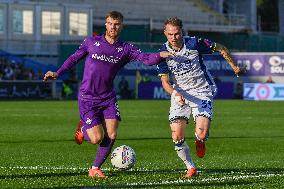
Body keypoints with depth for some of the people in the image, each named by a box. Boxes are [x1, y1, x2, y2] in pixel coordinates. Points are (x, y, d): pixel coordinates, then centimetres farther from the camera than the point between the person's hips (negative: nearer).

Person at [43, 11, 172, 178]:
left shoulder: (125, 48, 0)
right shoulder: (91, 42, -1)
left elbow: (147, 59, -12)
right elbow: (74, 58, 11)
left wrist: (161, 55, -32)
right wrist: (58, 73, 2)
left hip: (108, 98, 3)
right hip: (88, 98, -3)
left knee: (111, 135, -8)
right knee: (97, 138, -11)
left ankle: (95, 168, 13)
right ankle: (83, 129, 25)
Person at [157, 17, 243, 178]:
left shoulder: (194, 43, -14)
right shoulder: (164, 53, -7)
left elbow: (220, 48, 2)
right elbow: (165, 81, -4)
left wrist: (234, 65, 10)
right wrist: (174, 93, -24)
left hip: (202, 92, -2)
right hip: (180, 95, 2)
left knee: (201, 134, -21)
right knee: (177, 137, -12)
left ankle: (200, 141, 18)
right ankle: (191, 167, 10)